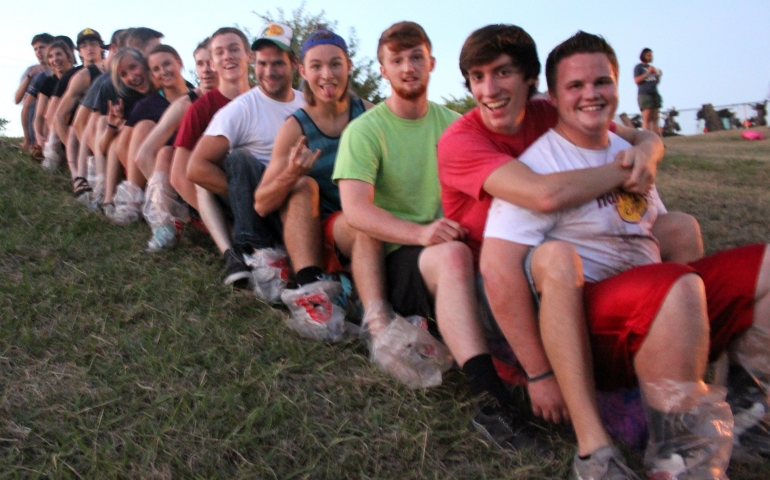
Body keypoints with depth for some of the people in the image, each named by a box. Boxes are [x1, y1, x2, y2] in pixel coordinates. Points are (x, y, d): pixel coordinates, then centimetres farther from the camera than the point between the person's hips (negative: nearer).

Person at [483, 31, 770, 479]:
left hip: (664, 304, 8)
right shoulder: (538, 166, -9)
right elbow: (498, 268, -18)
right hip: (588, 327, -8)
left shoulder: (627, 152, 17)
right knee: (676, 286, -35)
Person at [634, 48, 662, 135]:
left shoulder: (652, 68, 20)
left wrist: (659, 76, 4)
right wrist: (648, 73, -13)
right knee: (647, 118, -13)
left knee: (655, 118, 2)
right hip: (644, 94, -6)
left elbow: (656, 82, 23)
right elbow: (637, 80, -9)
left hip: (655, 94, 6)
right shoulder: (638, 67, 3)